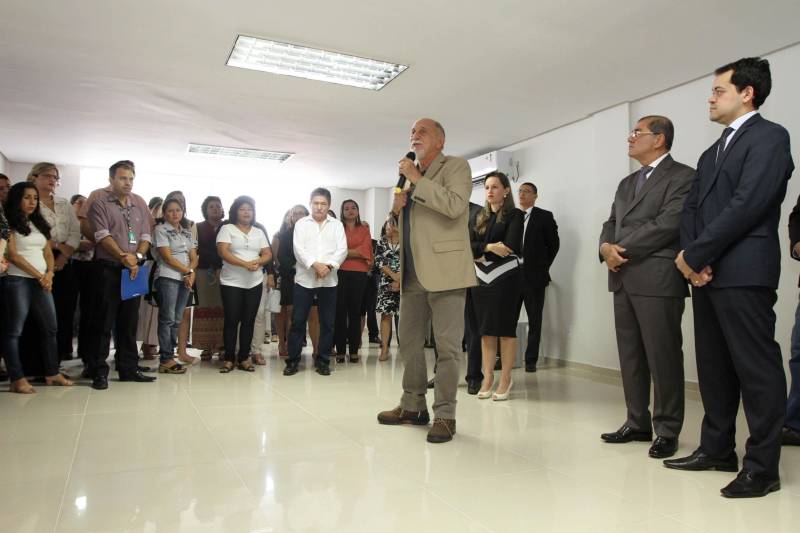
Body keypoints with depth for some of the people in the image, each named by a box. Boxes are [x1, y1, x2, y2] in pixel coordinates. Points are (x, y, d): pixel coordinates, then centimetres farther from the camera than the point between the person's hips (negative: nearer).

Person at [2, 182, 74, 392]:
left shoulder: (39, 224, 18)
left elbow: (48, 252, 15)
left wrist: (49, 274, -3)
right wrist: (38, 275, -11)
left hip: (42, 282, 7)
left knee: (50, 328, 7)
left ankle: (52, 373, 15)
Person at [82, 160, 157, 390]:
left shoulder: (139, 203, 13)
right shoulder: (100, 201, -1)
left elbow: (146, 235, 8)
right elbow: (102, 234, -11)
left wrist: (137, 256, -8)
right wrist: (123, 256, -16)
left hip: (134, 269, 5)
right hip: (109, 268, -5)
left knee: (129, 321, 10)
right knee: (104, 321, -1)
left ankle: (129, 368, 18)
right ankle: (98, 371, 6)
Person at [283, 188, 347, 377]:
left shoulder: (337, 225, 9)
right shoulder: (301, 223, 7)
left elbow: (342, 249, -1)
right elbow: (299, 248, -5)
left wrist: (329, 265, -18)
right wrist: (315, 264, -20)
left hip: (329, 281, 1)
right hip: (304, 279, -1)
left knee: (327, 322, 4)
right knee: (298, 320, 1)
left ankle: (323, 360, 15)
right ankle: (293, 360, 10)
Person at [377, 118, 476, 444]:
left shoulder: (455, 166, 0)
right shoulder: (410, 174, 21)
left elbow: (455, 205, -19)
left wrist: (417, 179, -14)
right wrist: (396, 208, 5)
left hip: (443, 270, -8)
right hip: (412, 273, 8)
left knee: (447, 346, -3)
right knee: (409, 343, 13)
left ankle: (444, 415, 5)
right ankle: (412, 406, 25)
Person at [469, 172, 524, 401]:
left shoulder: (515, 215, 0)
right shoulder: (480, 217, 15)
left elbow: (511, 246, -13)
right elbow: (470, 245, 3)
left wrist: (484, 253, -6)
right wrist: (489, 247, -14)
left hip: (505, 277, -5)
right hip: (481, 277, 5)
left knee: (505, 328, -1)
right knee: (485, 328, 5)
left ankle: (505, 379, 6)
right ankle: (487, 378, 10)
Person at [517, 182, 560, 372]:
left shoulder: (544, 217, 1)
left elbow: (554, 244, 4)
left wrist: (542, 267, 3)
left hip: (534, 277, -3)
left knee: (534, 321, 4)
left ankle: (531, 360, 11)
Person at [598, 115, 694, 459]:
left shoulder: (682, 177, -3)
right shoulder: (627, 183, 22)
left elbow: (668, 224, -14)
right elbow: (611, 223, 18)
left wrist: (621, 249, -11)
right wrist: (607, 247, -4)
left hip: (658, 280, -7)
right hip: (623, 280, 7)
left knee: (663, 357, -1)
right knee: (630, 356, 11)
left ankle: (667, 431, 11)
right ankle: (638, 423, 21)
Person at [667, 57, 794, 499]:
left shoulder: (769, 136, -3)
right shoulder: (711, 153, 23)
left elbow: (747, 204, -15)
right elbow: (691, 209, 15)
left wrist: (695, 254, -12)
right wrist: (693, 258, -3)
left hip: (743, 273, -8)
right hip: (706, 274, 8)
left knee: (756, 368, -3)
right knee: (713, 367, 11)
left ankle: (762, 466, 6)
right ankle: (717, 449, 22)